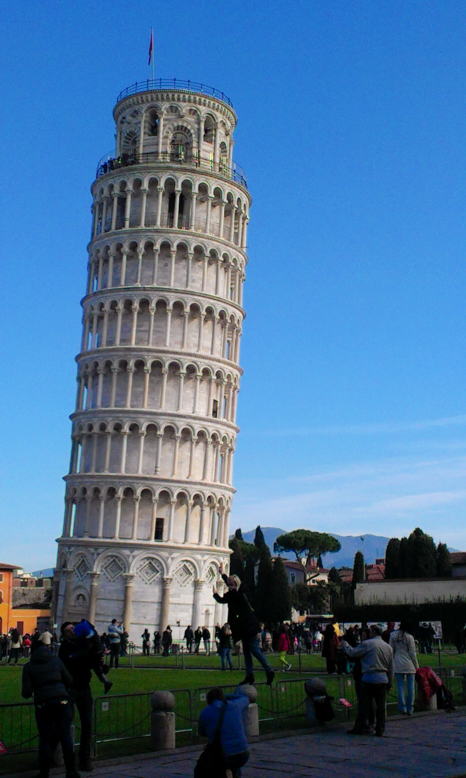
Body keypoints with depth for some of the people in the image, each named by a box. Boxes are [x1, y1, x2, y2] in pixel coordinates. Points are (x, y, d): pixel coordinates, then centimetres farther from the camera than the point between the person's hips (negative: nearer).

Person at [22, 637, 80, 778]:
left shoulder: (29, 666, 6)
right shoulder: (56, 660, 14)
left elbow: (26, 692, 2)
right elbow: (69, 680, 15)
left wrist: (29, 693, 24)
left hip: (42, 702, -2)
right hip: (61, 699, 2)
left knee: (44, 737, 9)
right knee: (65, 735, 5)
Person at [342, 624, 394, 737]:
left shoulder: (367, 644, -7)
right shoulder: (388, 647, 12)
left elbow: (352, 653, -2)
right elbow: (391, 668, 17)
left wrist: (345, 645, 16)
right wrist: (390, 683, 23)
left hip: (369, 678, -5)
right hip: (383, 679, 5)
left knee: (364, 704, 1)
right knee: (381, 705, 7)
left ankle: (359, 728, 7)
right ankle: (380, 730, 10)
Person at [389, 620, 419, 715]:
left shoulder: (393, 636, 1)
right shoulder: (409, 637, -6)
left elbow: (391, 650, 7)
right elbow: (412, 653, -2)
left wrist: (391, 664, 18)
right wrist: (417, 666, 8)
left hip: (397, 664, 2)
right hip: (409, 664, -2)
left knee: (400, 686, 4)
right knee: (410, 686, 7)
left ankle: (402, 707, -1)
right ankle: (410, 709, 10)